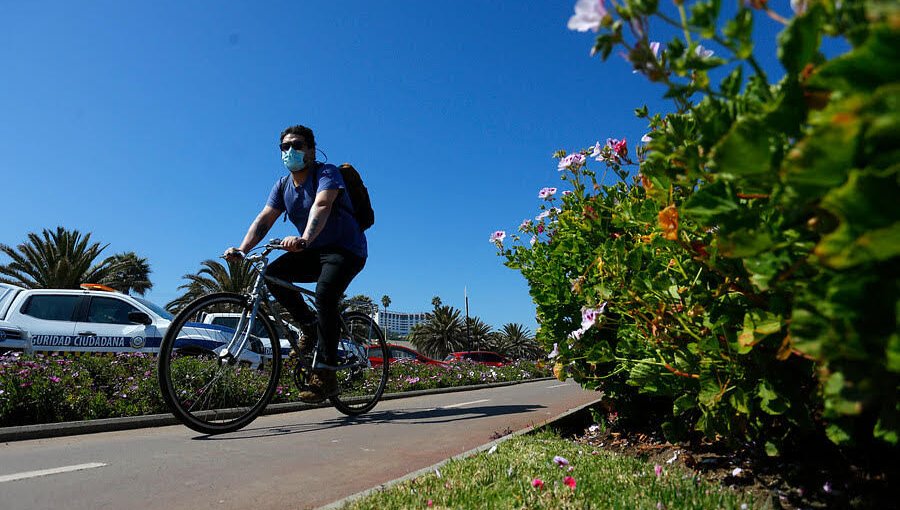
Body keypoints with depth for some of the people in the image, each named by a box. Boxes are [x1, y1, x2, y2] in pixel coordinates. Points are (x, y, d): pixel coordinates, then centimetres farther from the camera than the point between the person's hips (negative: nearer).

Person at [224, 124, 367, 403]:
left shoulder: (327, 173, -14)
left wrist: (304, 239, -52)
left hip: (346, 249, -7)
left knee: (324, 293, -31)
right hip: (313, 253, 7)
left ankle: (325, 375, -23)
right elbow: (264, 219, -4)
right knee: (272, 273, -16)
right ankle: (309, 326, 3)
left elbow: (321, 205, -34)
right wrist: (242, 249, -21)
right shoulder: (283, 186, 7)